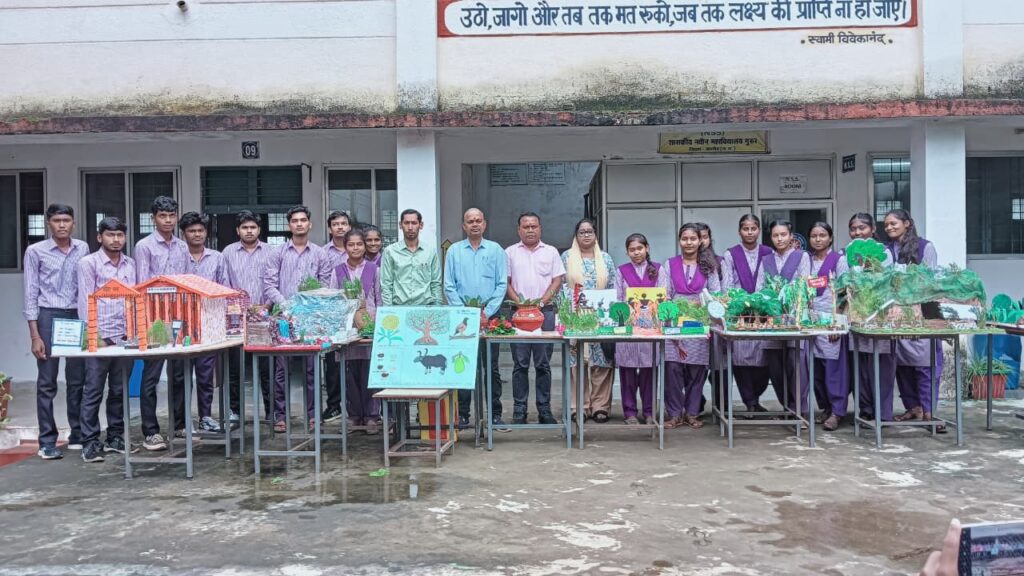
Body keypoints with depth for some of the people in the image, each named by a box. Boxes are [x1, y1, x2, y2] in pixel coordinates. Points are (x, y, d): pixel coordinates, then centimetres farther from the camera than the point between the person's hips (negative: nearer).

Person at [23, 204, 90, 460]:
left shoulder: (82, 249, 7)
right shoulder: (35, 251, -2)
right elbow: (31, 294, -3)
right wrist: (35, 335, -8)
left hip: (77, 317, 3)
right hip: (48, 317, -3)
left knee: (77, 380, 7)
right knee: (47, 383, 0)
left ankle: (78, 435, 17)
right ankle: (47, 442, 5)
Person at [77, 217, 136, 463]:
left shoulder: (130, 265, 13)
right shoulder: (88, 263, 0)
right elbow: (86, 302, -5)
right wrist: (94, 335, -12)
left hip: (125, 336, 4)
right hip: (99, 336, -4)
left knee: (119, 390, 10)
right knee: (93, 392, -1)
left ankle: (116, 437, 19)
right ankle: (90, 442, 4)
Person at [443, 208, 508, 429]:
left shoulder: (495, 250, 6)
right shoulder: (454, 251, 8)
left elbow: (502, 285, 1)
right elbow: (449, 286, 3)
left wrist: (487, 312, -8)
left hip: (490, 314, 0)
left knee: (491, 367, 2)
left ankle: (495, 414, 8)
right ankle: (462, 414, 8)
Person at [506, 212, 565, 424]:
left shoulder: (551, 252, 11)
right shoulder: (510, 253, 9)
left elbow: (557, 281, 6)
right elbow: (505, 282, 5)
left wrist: (541, 301, -8)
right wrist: (520, 302, -9)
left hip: (544, 311, 1)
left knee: (543, 363, 3)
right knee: (520, 364, 1)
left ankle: (544, 409, 8)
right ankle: (519, 410, 5)